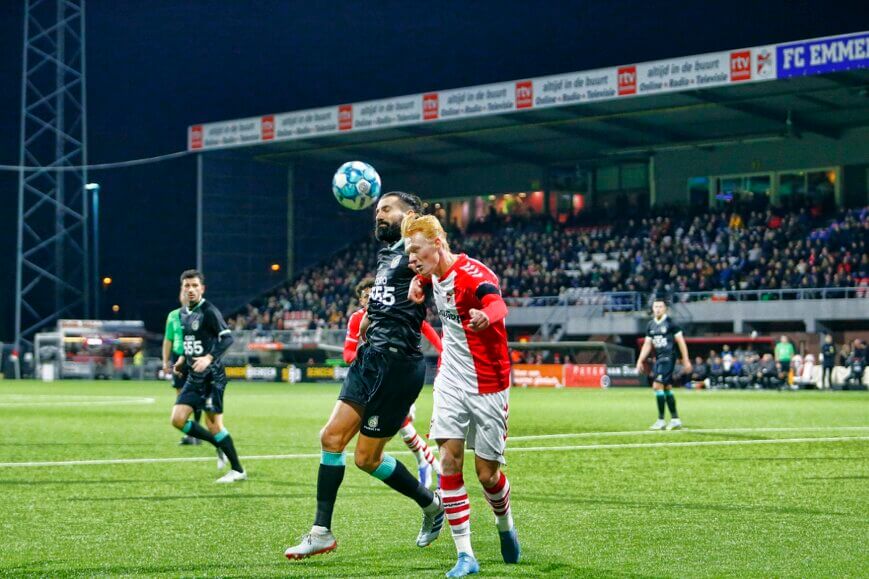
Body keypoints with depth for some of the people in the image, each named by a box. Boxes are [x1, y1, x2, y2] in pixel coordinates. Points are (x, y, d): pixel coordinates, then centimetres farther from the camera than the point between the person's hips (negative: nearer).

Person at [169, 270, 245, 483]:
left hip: (212, 376, -8)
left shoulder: (209, 311, -12)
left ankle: (238, 470, 6)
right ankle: (219, 445, 16)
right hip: (194, 377, 8)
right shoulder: (183, 313, 12)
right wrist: (183, 358, 13)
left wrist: (209, 358, -32)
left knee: (213, 425, -7)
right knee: (178, 419, -2)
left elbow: (227, 338, -20)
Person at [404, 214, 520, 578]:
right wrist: (418, 282, 5)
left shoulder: (473, 274, -23)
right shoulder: (435, 274, 2)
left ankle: (505, 527, 34)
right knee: (449, 462, -8)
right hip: (450, 381, 6)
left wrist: (486, 316, -70)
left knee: (486, 473, 1)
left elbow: (497, 305, -45)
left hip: (487, 387, -6)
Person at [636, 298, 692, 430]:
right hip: (658, 359, 7)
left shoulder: (670, 323, -8)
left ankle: (661, 420, -10)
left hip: (668, 358, -7)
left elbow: (681, 342, -6)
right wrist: (640, 360, 5)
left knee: (658, 386, -15)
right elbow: (647, 344, 15)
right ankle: (675, 419, 17)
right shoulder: (651, 325, 11)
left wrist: (686, 361, -7)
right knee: (667, 388, 10)